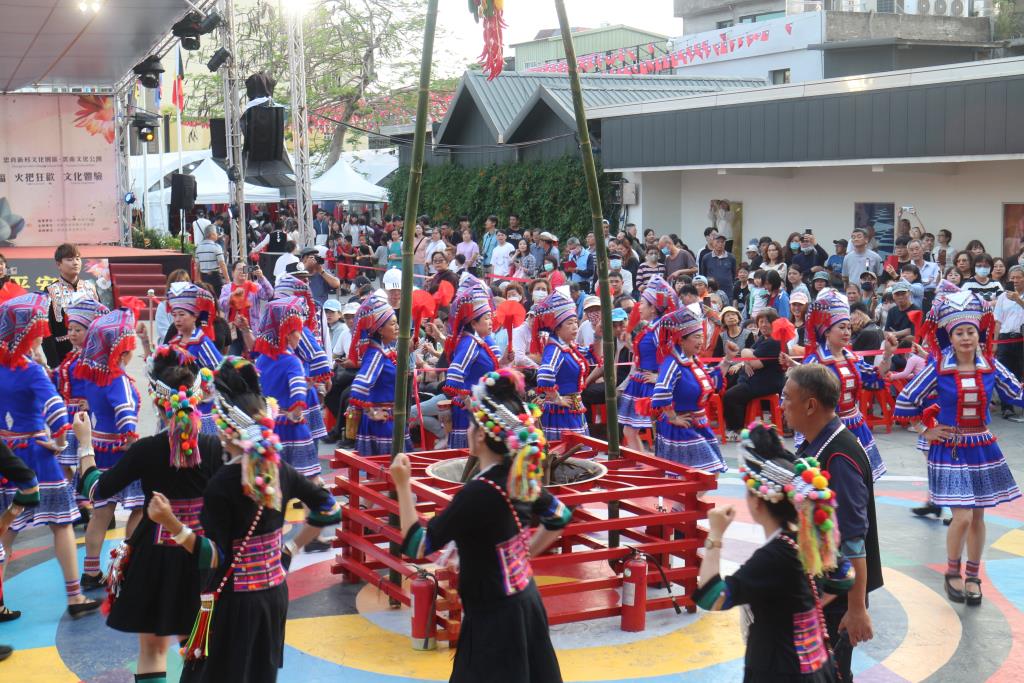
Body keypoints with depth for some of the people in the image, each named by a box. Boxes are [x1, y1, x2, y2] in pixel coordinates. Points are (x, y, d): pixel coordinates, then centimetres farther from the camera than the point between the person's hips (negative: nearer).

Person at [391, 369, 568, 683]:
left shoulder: (478, 492, -25)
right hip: (524, 601, 8)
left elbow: (417, 545, -19)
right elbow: (559, 518, 17)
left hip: (493, 616, -8)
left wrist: (402, 484, -13)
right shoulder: (519, 478, -1)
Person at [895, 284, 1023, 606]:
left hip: (982, 448, 3)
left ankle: (973, 577, 25)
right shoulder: (937, 370, -11)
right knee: (962, 517, -9)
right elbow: (904, 403, -3)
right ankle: (952, 573, 13)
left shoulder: (991, 367, -2)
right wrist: (925, 431, -2)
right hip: (949, 449, -3)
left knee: (977, 516, 10)